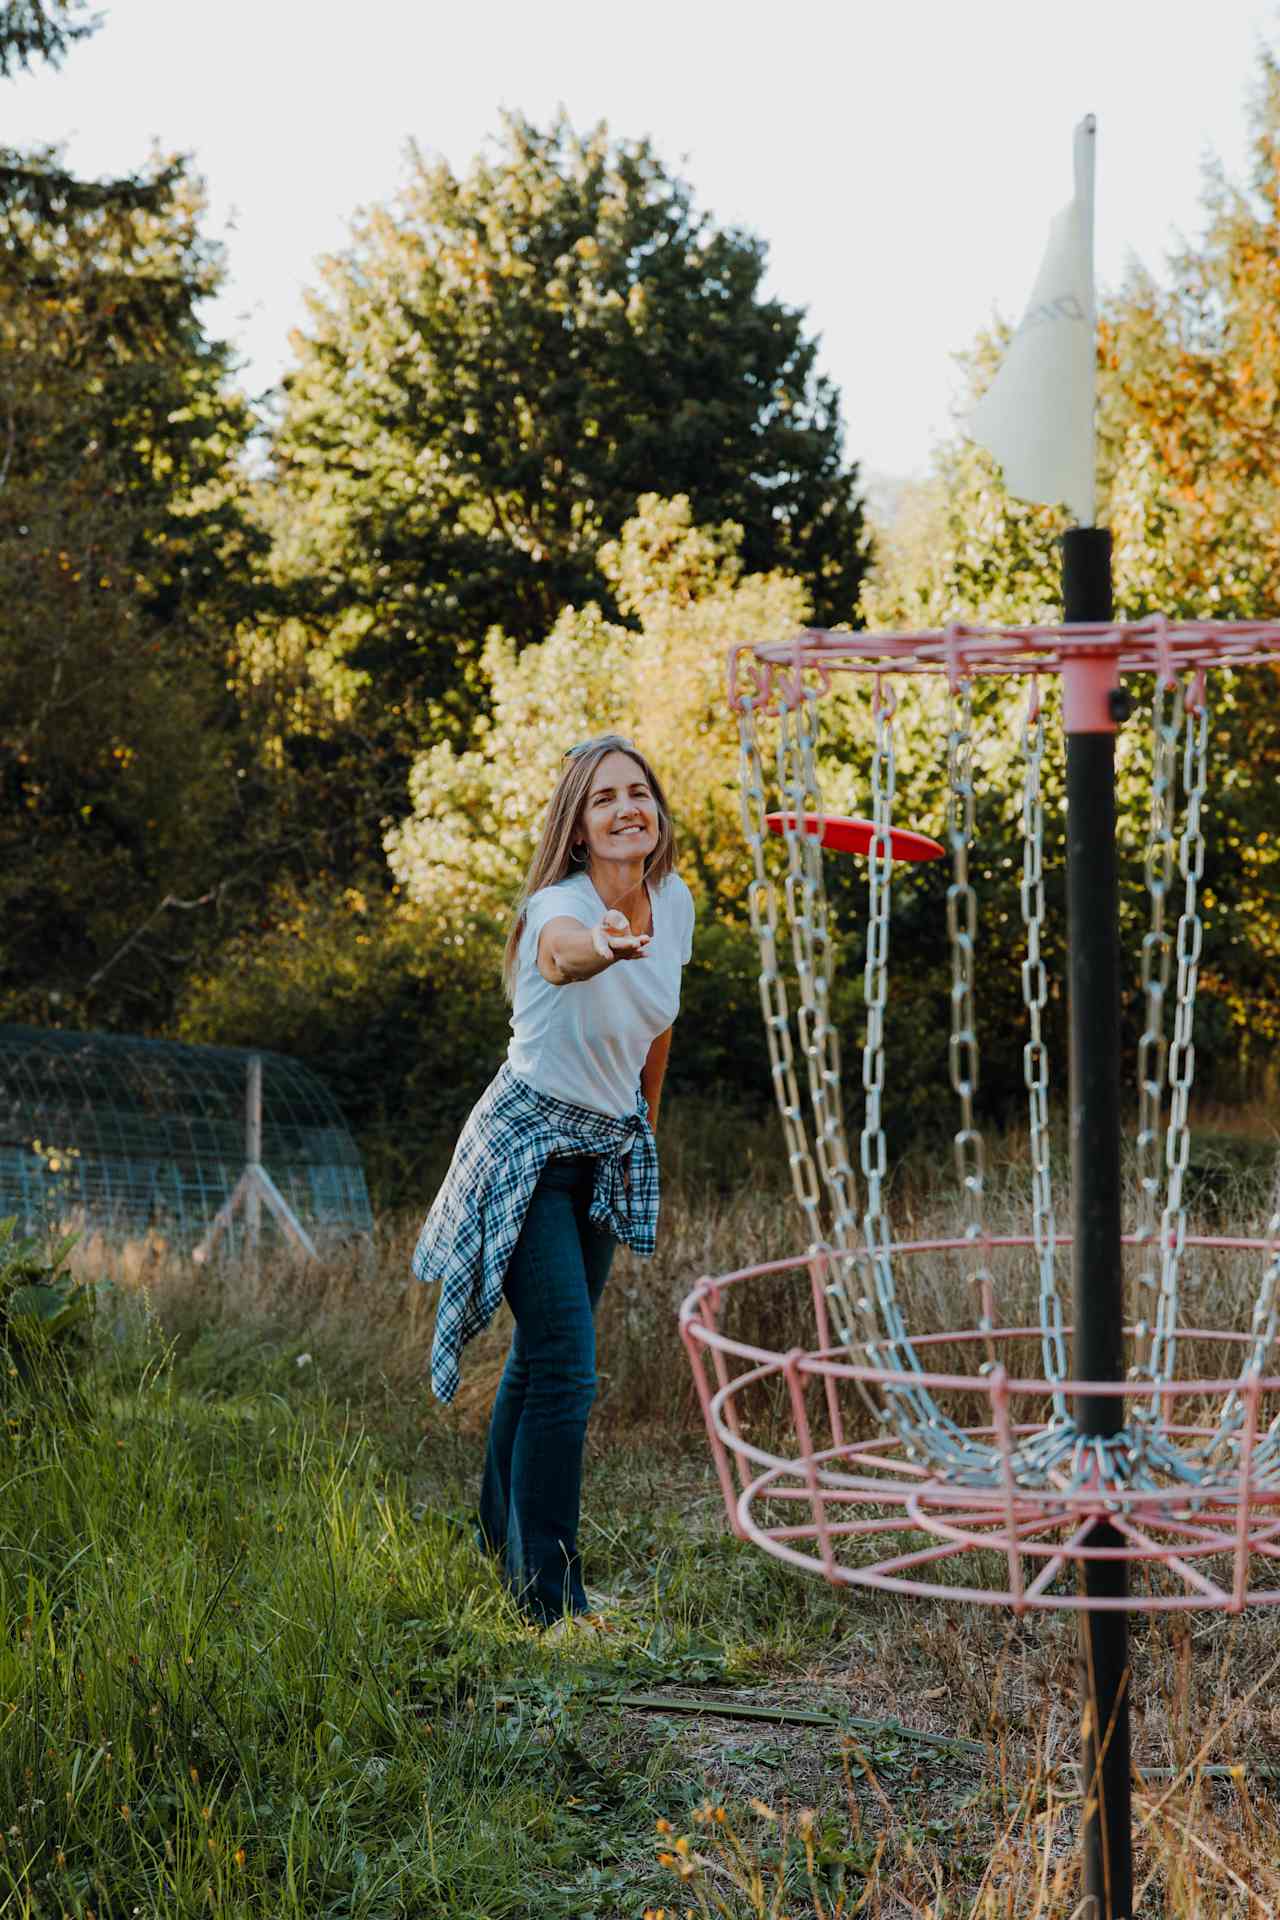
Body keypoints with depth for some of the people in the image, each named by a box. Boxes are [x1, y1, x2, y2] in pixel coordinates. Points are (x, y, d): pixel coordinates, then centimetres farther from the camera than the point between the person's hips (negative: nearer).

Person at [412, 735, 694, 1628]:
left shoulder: (674, 901, -3)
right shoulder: (559, 909, -25)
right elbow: (566, 953, -52)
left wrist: (648, 1130, 23)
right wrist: (601, 946, -75)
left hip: (609, 1151, 7)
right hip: (530, 1146, -7)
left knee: (544, 1352, 17)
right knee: (566, 1373, -13)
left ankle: (503, 1538, 35)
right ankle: (549, 1595, -5)